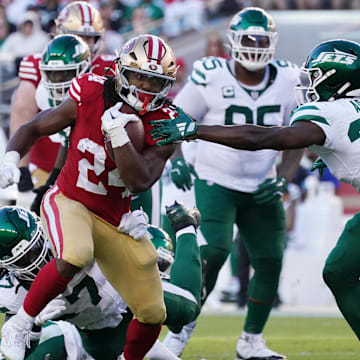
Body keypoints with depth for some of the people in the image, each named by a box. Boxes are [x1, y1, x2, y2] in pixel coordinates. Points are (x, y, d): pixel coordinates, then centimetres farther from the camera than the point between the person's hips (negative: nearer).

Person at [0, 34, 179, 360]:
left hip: (115, 220, 3)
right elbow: (34, 128, -1)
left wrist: (119, 134, -32)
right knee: (74, 257, -38)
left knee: (152, 314, 2)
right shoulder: (89, 96, -13)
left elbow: (139, 183, -23)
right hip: (69, 202, -3)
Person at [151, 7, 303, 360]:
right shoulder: (211, 78, -13)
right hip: (215, 183, -4)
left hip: (261, 189, 4)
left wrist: (282, 180, -6)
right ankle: (180, 331, -8)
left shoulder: (288, 81, -3)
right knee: (213, 253, -20)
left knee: (270, 262, 3)